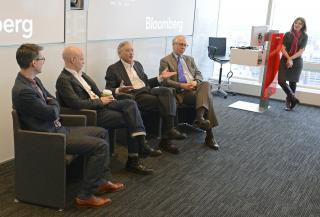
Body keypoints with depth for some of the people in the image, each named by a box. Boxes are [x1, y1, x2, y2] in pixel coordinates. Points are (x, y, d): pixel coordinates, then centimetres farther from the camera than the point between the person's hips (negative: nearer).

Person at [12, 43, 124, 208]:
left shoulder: (34, 80, 8)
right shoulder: (22, 91, -23)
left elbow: (54, 102, 15)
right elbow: (52, 112, -20)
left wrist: (52, 106, -7)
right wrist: (53, 105, 1)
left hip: (57, 128, 10)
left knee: (102, 133, 12)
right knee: (101, 145, -16)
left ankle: (101, 181, 17)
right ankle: (86, 196, -7)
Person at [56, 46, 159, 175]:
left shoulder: (80, 74, 16)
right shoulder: (63, 80, -12)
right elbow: (77, 104, -23)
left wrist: (104, 97, 1)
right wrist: (100, 101, -14)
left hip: (100, 104, 8)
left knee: (130, 103, -15)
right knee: (130, 120, -15)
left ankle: (141, 145, -21)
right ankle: (133, 160, -4)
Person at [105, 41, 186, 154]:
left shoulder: (138, 64, 25)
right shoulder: (113, 69, 6)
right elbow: (108, 89, -1)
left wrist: (160, 77, 13)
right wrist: (118, 90, -24)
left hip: (147, 90, 6)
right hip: (134, 95, -6)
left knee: (167, 91, -26)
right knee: (163, 102, -28)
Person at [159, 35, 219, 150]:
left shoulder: (189, 59, 26)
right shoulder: (165, 61, 6)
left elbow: (199, 74, 17)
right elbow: (165, 81, -5)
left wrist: (195, 81, -8)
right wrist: (182, 85, -18)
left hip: (196, 88, 5)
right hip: (181, 92, -5)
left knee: (206, 84, -31)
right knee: (207, 96, -29)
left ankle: (200, 117, -44)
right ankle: (209, 135, -31)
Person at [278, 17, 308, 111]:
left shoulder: (304, 36, 0)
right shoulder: (287, 34, 3)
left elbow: (301, 51, -7)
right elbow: (283, 48, -4)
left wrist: (291, 58, -18)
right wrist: (288, 59, -18)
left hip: (297, 61, -1)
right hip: (285, 60, 1)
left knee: (292, 82, 5)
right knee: (281, 80, -10)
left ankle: (289, 101, 20)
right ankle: (293, 98, 8)